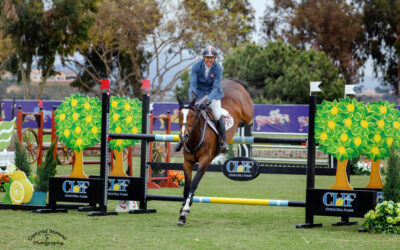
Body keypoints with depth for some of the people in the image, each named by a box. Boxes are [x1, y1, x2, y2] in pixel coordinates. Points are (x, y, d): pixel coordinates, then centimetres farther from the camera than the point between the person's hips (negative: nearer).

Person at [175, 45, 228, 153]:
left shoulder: (218, 68, -16)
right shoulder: (197, 66, -14)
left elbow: (216, 86, -19)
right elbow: (193, 84, -17)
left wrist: (209, 99, -33)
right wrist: (192, 99, -32)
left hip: (213, 93, -1)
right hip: (198, 93, 1)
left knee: (217, 115, -17)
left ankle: (223, 141, -1)